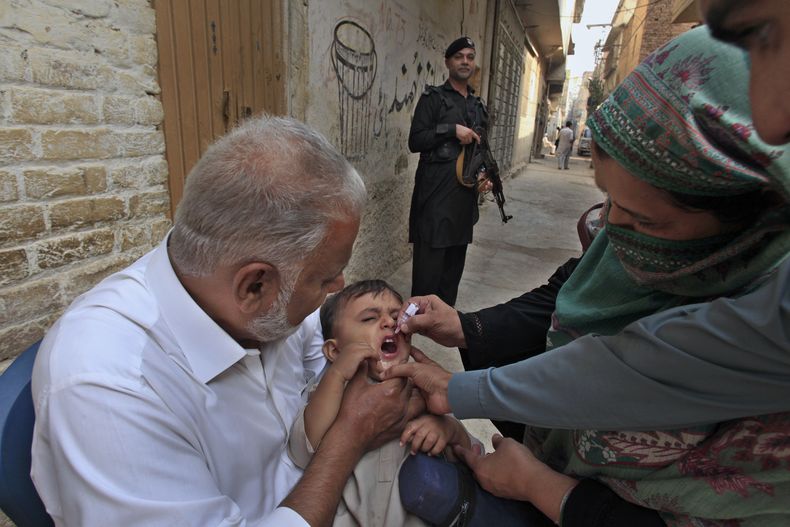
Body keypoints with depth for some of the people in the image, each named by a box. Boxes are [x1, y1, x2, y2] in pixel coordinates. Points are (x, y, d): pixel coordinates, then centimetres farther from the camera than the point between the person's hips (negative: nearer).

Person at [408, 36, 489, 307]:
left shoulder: (478, 105, 19)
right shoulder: (433, 98, 1)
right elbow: (415, 141, -8)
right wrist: (452, 129, -16)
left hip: (465, 195, 6)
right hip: (436, 194, -6)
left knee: (454, 264, 12)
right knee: (428, 264, -7)